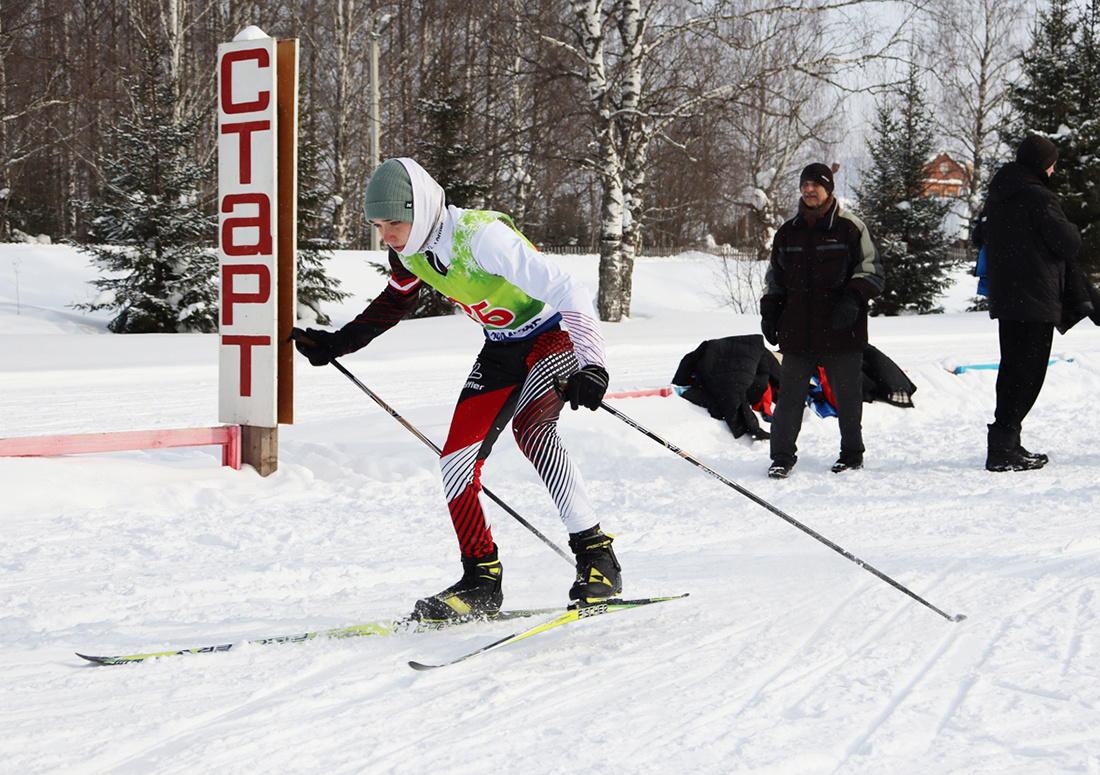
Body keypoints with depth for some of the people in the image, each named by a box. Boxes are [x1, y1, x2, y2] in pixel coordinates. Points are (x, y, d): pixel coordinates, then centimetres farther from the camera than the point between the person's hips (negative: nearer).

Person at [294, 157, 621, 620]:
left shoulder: (481, 236, -32)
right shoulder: (409, 250, -9)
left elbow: (567, 291, -36)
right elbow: (395, 302, 15)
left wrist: (591, 364, -46)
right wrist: (339, 344, 11)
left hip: (556, 334, -7)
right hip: (502, 348, 7)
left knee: (529, 427, -32)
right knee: (456, 461, -3)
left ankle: (595, 554, -24)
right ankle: (482, 580, 10)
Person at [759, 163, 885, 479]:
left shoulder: (850, 228, 1)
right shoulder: (787, 233, 14)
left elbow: (872, 272, 1)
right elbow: (774, 279, 23)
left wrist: (853, 298, -16)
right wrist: (769, 313, 12)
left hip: (841, 332, -3)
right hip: (797, 331, 3)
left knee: (847, 396, 6)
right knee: (790, 396, 0)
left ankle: (851, 454, 22)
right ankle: (782, 457, 8)